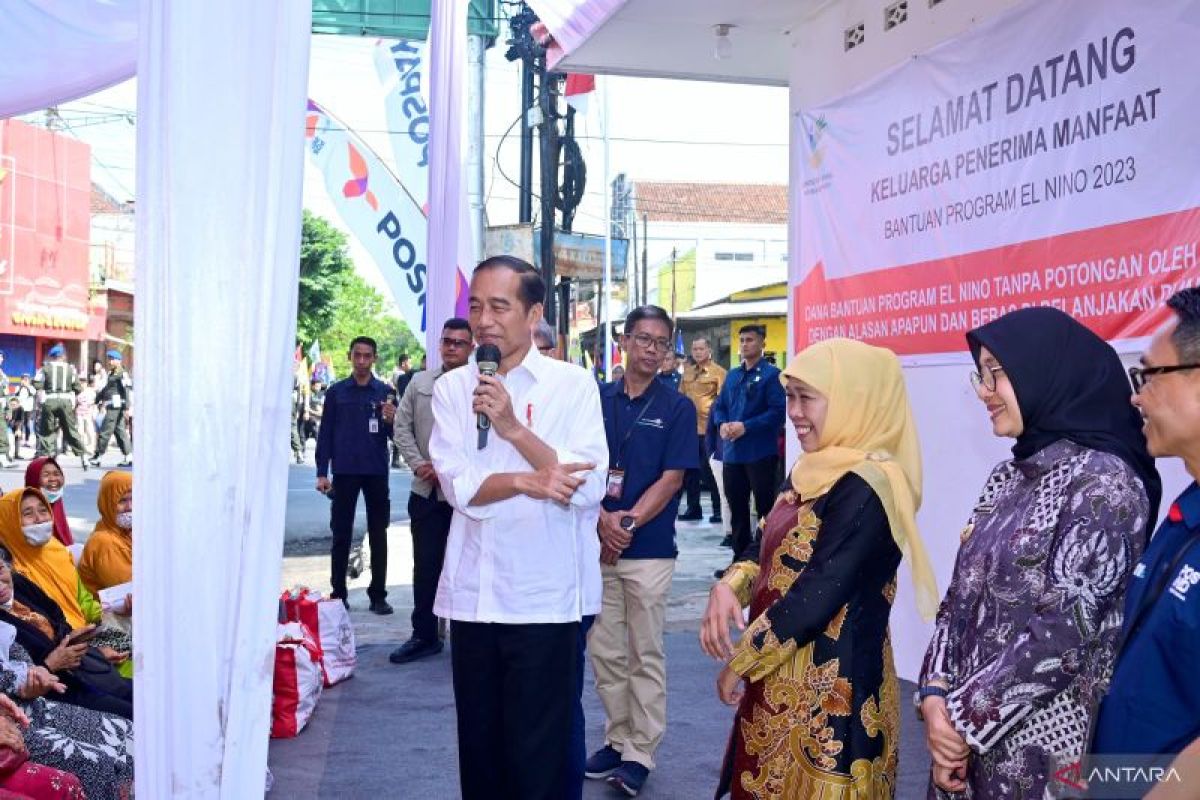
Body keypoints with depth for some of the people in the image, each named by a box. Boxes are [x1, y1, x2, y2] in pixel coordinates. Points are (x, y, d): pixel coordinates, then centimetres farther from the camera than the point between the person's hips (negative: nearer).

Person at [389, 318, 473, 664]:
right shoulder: (420, 382, 9)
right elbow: (403, 427, 10)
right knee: (426, 565, 10)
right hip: (426, 491, 4)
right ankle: (424, 636, 21)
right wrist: (418, 464, -3)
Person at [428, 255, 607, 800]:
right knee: (478, 740, 12)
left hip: (546, 596, -3)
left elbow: (587, 488, -11)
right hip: (473, 593, 3)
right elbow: (459, 485, -5)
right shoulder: (452, 387, 6)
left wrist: (513, 428, -16)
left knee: (538, 749, 3)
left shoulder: (572, 384, -1)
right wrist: (528, 480, -17)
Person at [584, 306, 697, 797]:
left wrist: (628, 523, -15)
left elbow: (671, 479, -7)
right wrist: (603, 520, -13)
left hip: (649, 549, -3)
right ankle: (617, 739, 24)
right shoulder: (597, 399, 6)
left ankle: (640, 753, 11)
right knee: (604, 653, 10)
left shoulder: (677, 407, -2)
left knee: (645, 656, 3)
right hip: (599, 545, 3)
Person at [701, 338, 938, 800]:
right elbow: (766, 546, 12)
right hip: (785, 686, 9)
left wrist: (738, 662, -13)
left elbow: (815, 599, -24)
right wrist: (729, 586, -9)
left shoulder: (866, 489, -21)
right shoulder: (818, 471, 8)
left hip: (828, 694, -9)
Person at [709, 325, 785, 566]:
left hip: (760, 453, -7)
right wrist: (722, 424, -5)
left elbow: (778, 410, -15)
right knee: (736, 507, 13)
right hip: (732, 452, 7)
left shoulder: (771, 374, -6)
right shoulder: (732, 375, 15)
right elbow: (719, 406, 16)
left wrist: (746, 427, -20)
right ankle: (740, 558, 24)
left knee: (765, 507, 0)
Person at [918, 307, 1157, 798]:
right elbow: (962, 594, 7)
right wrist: (937, 695, -6)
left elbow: (1065, 635, -21)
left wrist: (965, 717, -15)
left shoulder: (1106, 484, -16)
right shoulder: (1010, 474, 7)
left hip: (1040, 741, -7)